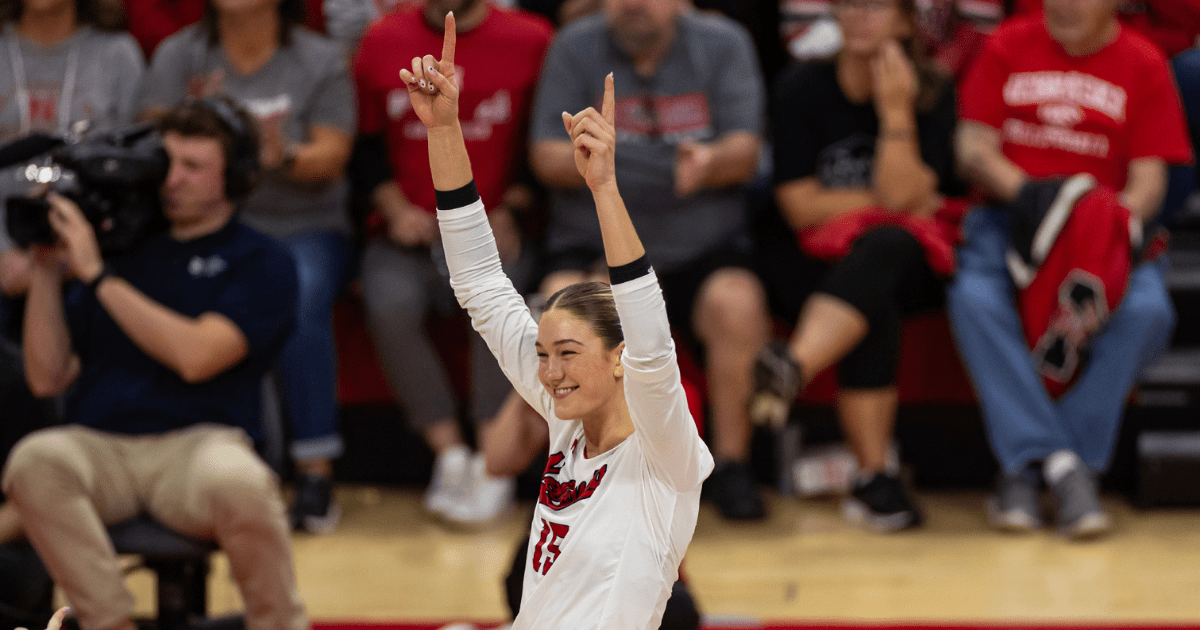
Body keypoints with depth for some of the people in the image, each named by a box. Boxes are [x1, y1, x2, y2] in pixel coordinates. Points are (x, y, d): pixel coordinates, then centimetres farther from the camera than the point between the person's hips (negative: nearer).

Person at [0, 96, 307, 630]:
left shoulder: (261, 262, 9)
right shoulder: (121, 248, 19)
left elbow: (196, 356, -10)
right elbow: (47, 378, 16)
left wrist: (97, 276, -8)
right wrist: (47, 270, 5)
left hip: (196, 443, -2)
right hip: (97, 446, 2)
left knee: (238, 482, -37)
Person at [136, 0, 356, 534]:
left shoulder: (320, 60, 5)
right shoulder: (179, 56, 9)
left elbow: (331, 158, -4)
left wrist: (284, 157, -26)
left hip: (305, 229, -1)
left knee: (300, 301, -34)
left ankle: (315, 472, -30)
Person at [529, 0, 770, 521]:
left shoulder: (723, 44, 5)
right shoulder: (576, 47, 4)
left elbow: (745, 151, -4)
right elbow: (546, 155, -2)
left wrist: (711, 162, -28)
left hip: (702, 248, 0)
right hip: (592, 244, 0)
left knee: (738, 306, -31)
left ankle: (731, 466, -12)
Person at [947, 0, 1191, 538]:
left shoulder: (1143, 66, 5)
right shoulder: (1008, 47, 9)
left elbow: (1148, 182, -1)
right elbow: (973, 148, 4)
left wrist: (1113, 221, -21)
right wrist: (1022, 191, -17)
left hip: (1102, 227, 0)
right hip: (1011, 217, 0)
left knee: (1144, 310, -32)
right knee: (974, 298, -34)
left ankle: (1026, 467, -24)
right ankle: (1059, 462, -32)